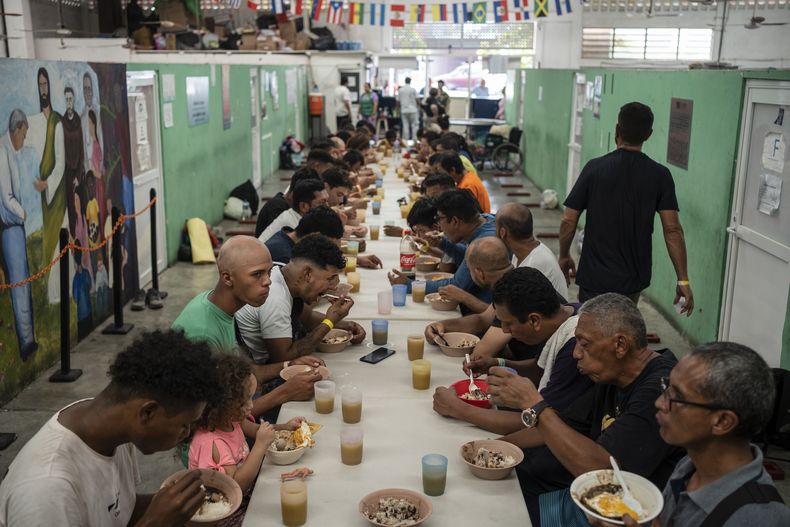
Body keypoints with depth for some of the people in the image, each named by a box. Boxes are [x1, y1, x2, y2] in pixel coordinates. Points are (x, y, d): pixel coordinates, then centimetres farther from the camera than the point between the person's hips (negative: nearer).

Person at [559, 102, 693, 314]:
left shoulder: (595, 168, -8)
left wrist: (564, 257, 9)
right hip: (633, 280, 2)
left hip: (594, 276, -2)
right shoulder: (659, 175, -5)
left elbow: (568, 221, -8)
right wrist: (683, 280, -5)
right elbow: (672, 230, -9)